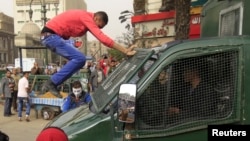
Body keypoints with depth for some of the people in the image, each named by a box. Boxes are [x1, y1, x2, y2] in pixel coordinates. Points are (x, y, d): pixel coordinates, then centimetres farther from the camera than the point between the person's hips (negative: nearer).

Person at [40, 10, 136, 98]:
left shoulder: (86, 19, 12)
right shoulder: (86, 18, -19)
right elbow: (103, 38, -28)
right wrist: (125, 51, -29)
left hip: (51, 36, 10)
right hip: (51, 35, -10)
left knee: (78, 59, 8)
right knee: (80, 59, -19)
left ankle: (52, 83, 8)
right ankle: (51, 83, -12)